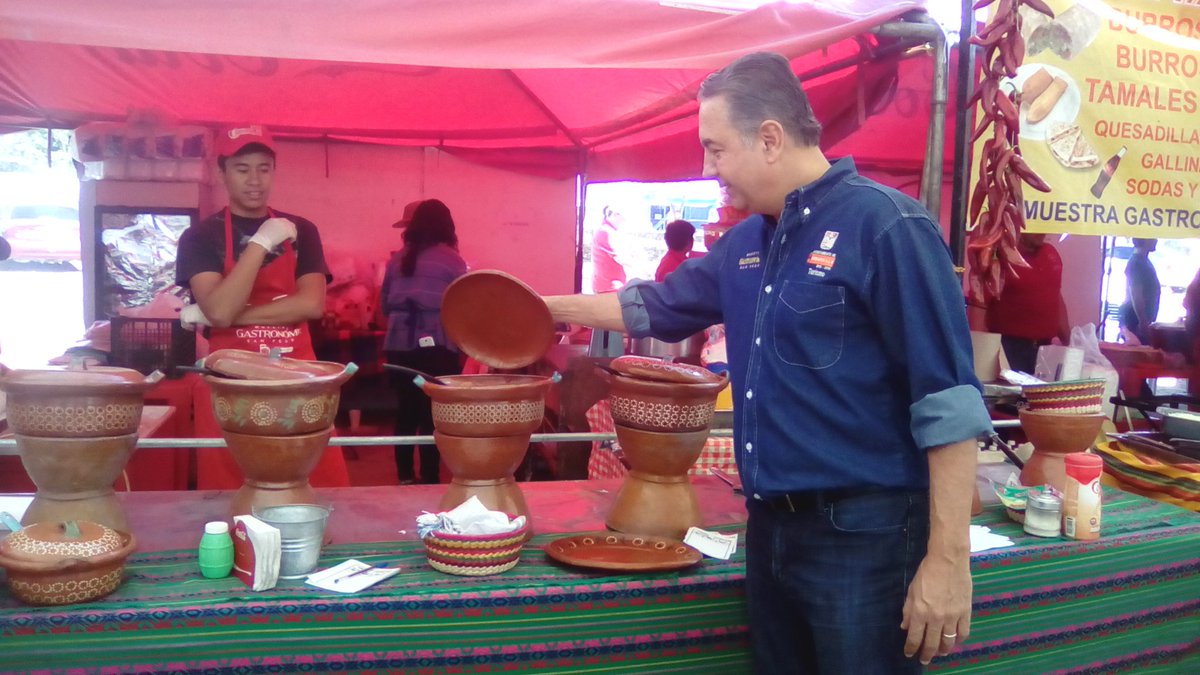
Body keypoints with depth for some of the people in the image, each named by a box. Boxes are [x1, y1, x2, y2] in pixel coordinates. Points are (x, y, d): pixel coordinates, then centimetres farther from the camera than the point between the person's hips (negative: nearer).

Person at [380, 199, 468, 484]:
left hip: (399, 346, 4)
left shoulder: (397, 258, 8)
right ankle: (429, 479, 7)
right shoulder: (452, 260, -4)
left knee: (406, 410, 13)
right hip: (436, 346, -4)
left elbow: (384, 304, 13)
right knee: (433, 414, 3)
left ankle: (405, 477, 20)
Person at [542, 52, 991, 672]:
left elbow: (949, 402, -18)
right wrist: (545, 308, 26)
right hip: (769, 527, 8)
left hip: (862, 533, -7)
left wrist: (947, 558, -19)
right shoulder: (745, 244, 9)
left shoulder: (885, 225, -15)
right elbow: (656, 305, 26)